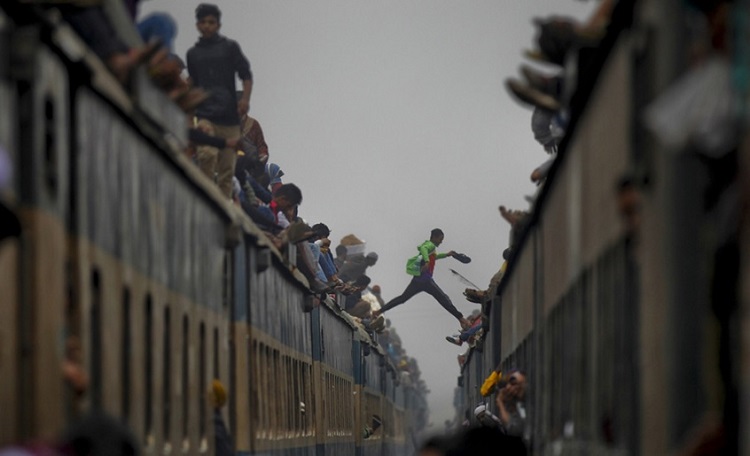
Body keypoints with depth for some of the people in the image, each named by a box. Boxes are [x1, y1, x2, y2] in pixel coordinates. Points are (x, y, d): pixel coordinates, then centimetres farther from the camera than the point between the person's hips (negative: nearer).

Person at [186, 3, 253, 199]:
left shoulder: (230, 47, 7)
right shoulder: (193, 53, 14)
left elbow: (246, 74, 3)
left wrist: (245, 98, -14)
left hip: (229, 115, 0)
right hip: (205, 114, 0)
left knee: (227, 167, 1)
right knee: (207, 154, -24)